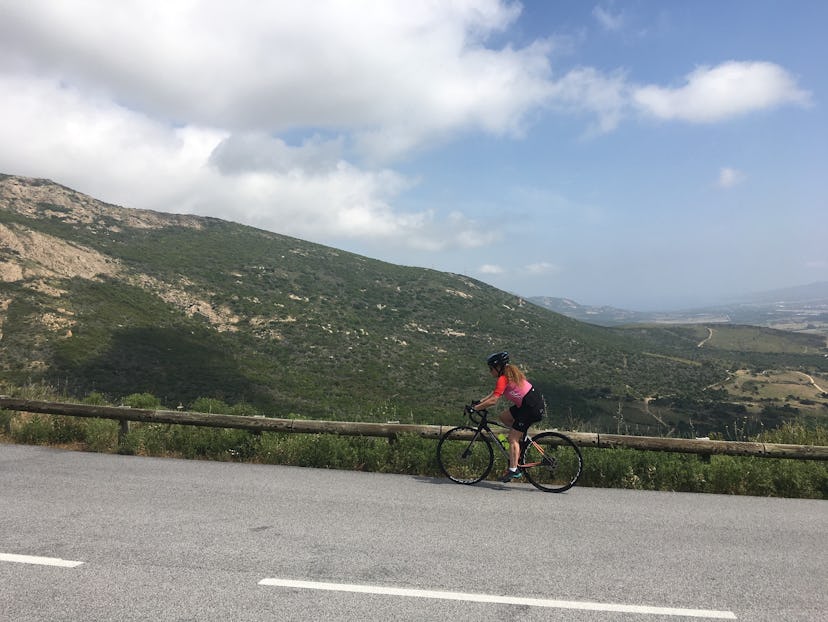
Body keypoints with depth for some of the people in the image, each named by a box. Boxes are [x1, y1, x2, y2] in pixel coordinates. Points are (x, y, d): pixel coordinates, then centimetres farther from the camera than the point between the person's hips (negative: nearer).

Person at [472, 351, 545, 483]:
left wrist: (475, 407, -12)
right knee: (503, 416, 16)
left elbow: (493, 400, -20)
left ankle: (513, 470, -7)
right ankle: (522, 435, 16)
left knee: (513, 438, -5)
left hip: (532, 407, -9)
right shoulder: (510, 372, 15)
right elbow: (494, 393, 20)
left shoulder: (503, 379, -13)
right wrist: (479, 401, 14)